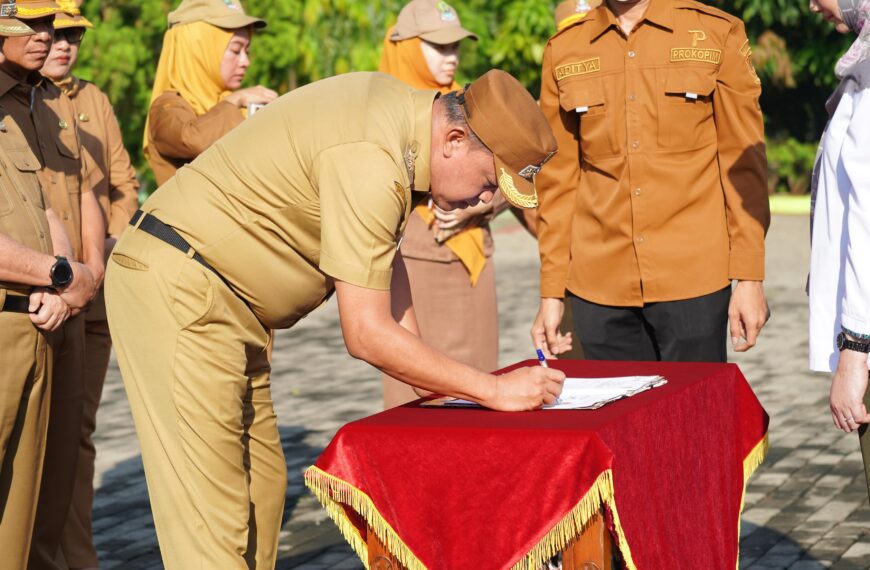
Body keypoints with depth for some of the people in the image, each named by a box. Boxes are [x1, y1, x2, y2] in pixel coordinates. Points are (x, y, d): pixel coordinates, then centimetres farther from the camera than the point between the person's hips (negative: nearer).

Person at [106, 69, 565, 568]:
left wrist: (426, 381, 10)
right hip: (177, 287, -10)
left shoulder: (402, 110, 4)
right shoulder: (370, 161, -26)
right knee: (210, 509, -11)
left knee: (261, 485, 12)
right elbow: (366, 335, -25)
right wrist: (493, 391, -17)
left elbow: (386, 250, 17)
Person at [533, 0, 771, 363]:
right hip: (599, 288, 2)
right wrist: (551, 292, 8)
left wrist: (749, 277, -4)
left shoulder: (718, 34, 3)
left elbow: (744, 165, 2)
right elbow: (557, 179, 11)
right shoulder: (563, 50, 9)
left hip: (693, 280, -2)